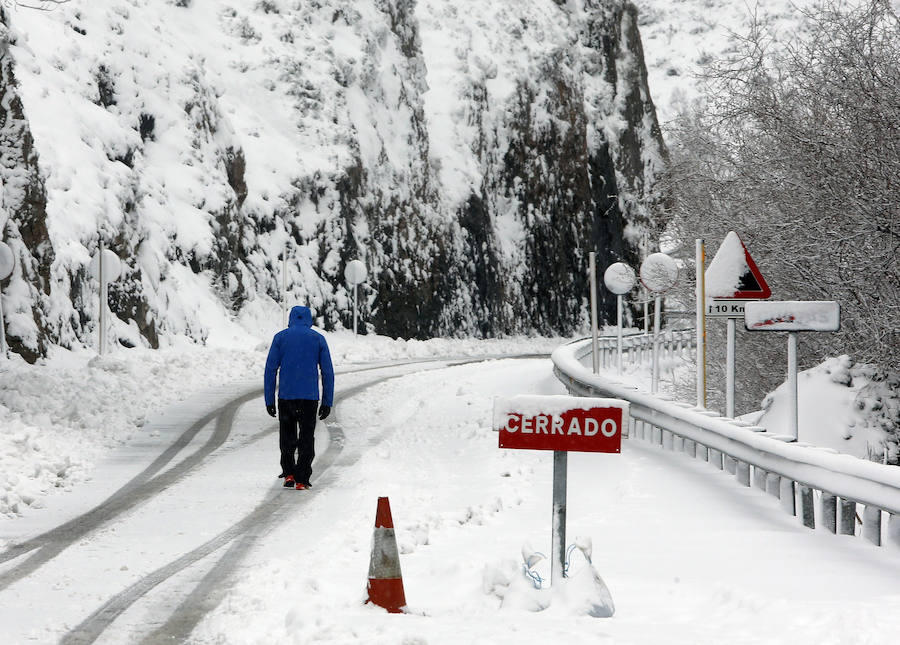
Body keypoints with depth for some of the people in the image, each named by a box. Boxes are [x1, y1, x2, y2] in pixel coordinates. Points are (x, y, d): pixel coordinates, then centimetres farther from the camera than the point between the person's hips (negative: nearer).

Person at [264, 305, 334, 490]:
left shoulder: (280, 337, 5)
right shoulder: (318, 338, 5)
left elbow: (270, 369, 1)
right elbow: (328, 372, 3)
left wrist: (269, 400, 4)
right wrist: (328, 402, 6)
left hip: (286, 396, 0)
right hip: (310, 397, 0)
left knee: (287, 437, 15)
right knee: (307, 439, 6)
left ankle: (289, 474, 6)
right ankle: (301, 480, 1)